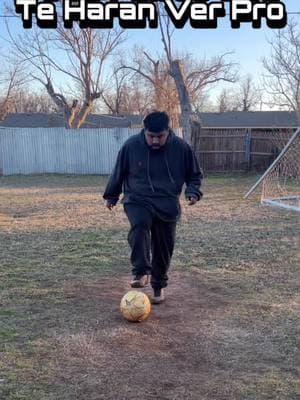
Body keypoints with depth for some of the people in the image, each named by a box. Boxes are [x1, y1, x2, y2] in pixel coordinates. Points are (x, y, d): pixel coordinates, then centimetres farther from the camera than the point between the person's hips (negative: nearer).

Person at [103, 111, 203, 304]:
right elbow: (118, 172, 8)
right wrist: (111, 195, 17)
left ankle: (159, 285, 25)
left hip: (168, 205, 1)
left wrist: (193, 192, -11)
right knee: (140, 225, -32)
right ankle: (142, 273, -30)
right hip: (138, 200, -1)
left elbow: (195, 175, 7)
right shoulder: (131, 145, -8)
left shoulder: (181, 147, -8)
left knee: (164, 246, 5)